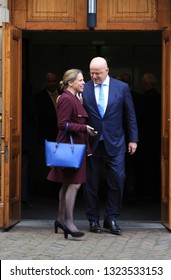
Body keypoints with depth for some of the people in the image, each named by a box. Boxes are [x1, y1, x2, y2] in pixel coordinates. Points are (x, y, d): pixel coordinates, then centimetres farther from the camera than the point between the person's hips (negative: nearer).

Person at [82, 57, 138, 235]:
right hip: (91, 144, 0)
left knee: (117, 180, -3)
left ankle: (111, 219, 9)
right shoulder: (84, 89, 1)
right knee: (91, 182, 5)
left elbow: (130, 115, 6)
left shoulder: (121, 87, 2)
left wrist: (133, 139, 4)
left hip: (114, 143, 0)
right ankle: (93, 220, 16)